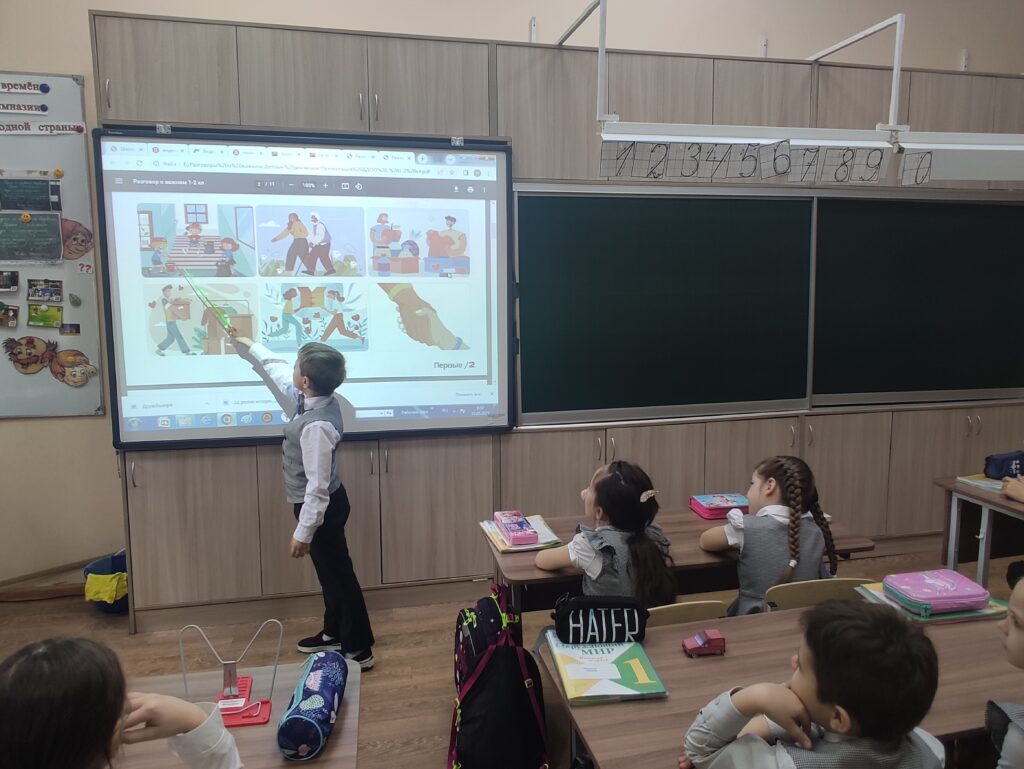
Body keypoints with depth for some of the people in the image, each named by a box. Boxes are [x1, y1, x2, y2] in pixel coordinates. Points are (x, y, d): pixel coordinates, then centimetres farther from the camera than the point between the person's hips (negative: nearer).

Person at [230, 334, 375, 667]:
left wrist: (303, 532, -22)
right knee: (329, 572, 23)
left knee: (338, 574, 4)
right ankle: (334, 633, 42)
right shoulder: (314, 400, -5)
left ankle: (358, 650, 20)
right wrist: (248, 346, 25)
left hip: (322, 507, -9)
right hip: (323, 503, 9)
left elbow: (318, 484, -29)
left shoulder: (316, 425, -33)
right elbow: (277, 372, 16)